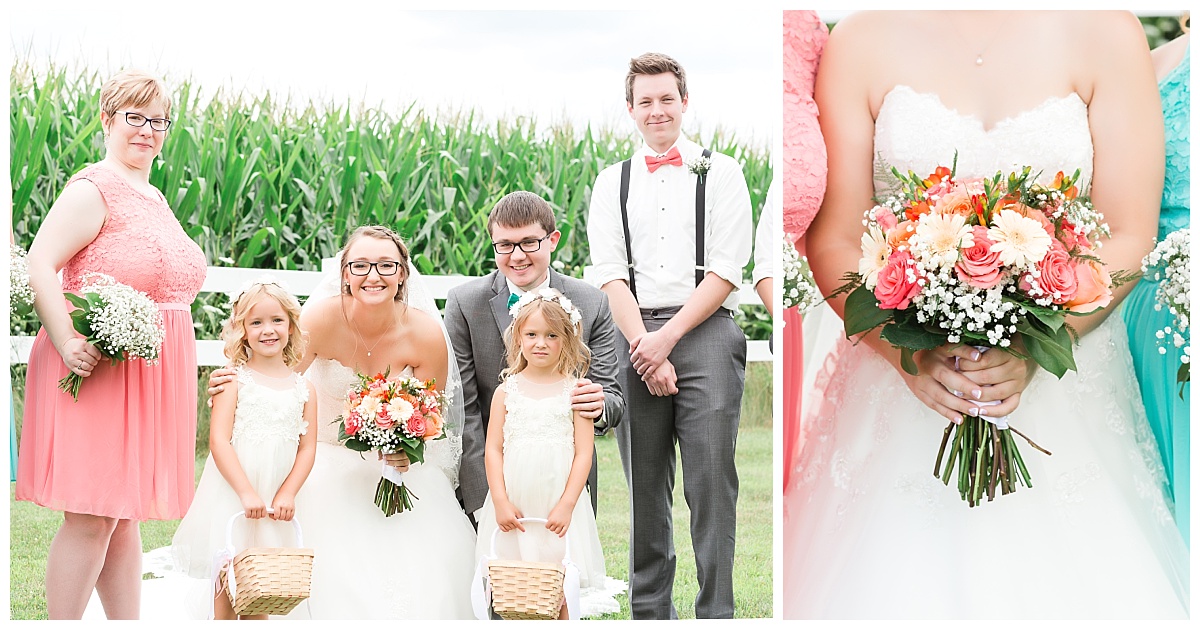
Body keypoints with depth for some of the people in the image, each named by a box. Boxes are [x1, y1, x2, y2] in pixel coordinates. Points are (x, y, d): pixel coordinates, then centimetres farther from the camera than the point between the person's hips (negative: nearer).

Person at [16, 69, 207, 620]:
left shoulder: (155, 199, 18)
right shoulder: (93, 190, -10)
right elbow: (38, 267, -18)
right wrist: (67, 343, -28)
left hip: (146, 378, 9)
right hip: (98, 370, -9)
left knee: (124, 516, 12)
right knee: (90, 518, -8)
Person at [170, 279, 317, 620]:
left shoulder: (303, 389, 7)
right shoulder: (234, 381, -5)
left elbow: (307, 449, 6)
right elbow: (219, 441, -12)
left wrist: (286, 495, -7)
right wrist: (247, 492, -19)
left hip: (274, 500, 3)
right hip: (231, 496, -3)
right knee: (227, 588, 0)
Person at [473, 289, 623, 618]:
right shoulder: (506, 391, 5)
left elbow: (583, 453, -2)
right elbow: (493, 450, 3)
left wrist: (566, 505, -11)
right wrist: (501, 502, -7)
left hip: (558, 506, -1)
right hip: (513, 503, 1)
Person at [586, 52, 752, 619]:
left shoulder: (720, 173, 7)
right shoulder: (612, 182, 14)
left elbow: (726, 271, -2)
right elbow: (610, 274, 4)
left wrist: (668, 337, -9)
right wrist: (645, 349, -8)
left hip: (705, 333, -2)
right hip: (635, 339, 2)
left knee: (711, 484, -5)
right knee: (645, 486, 6)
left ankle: (716, 612, 0)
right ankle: (650, 609, 14)